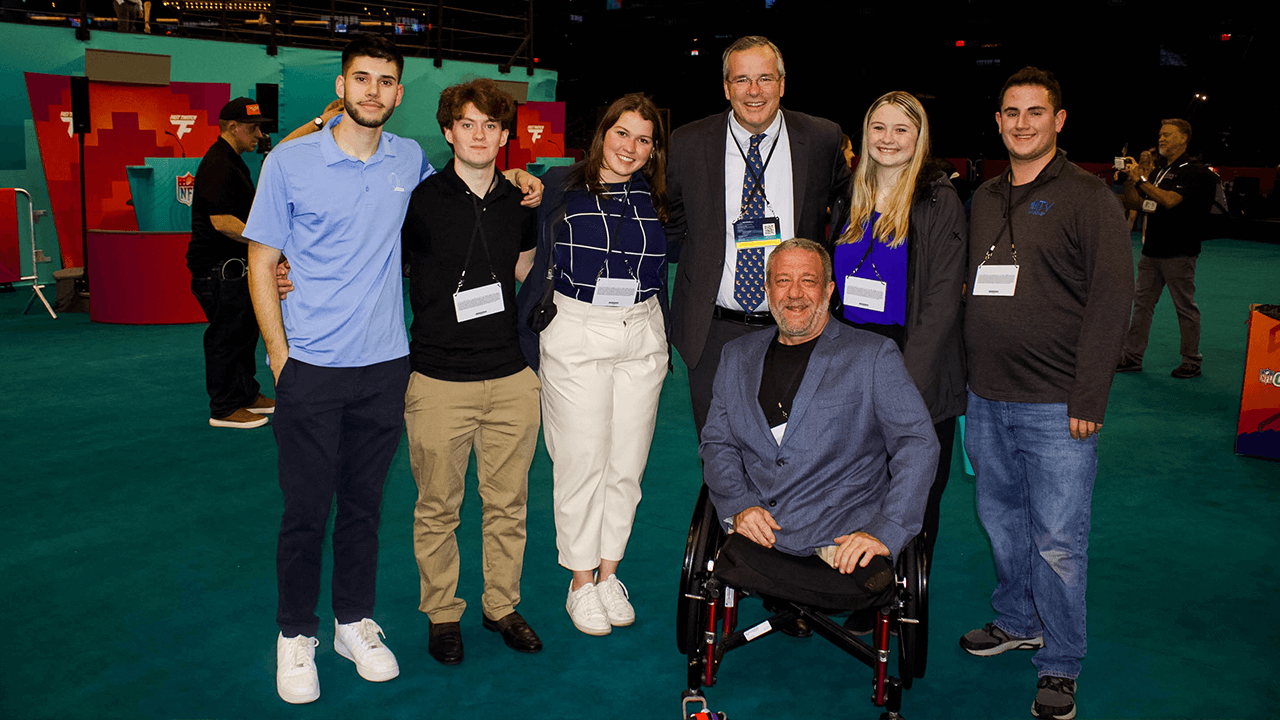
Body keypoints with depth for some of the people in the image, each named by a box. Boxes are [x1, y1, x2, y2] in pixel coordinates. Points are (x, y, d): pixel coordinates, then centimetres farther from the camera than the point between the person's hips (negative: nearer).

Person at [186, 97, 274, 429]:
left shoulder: (232, 162, 17)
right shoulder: (218, 165, -19)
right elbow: (222, 222, -26)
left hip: (232, 264, 11)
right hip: (218, 267, -11)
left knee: (244, 330, 18)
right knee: (226, 335, -3)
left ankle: (247, 395, 30)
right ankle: (224, 409, 6)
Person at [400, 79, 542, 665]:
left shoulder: (520, 204, 7)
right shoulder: (419, 200, -5)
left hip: (513, 379, 3)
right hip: (439, 380, -3)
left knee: (508, 504, 12)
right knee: (437, 508, 9)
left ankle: (502, 605, 31)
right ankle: (442, 614, 28)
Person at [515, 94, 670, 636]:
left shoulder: (657, 200, 9)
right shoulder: (561, 186, -1)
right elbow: (538, 265, -1)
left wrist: (663, 340, 15)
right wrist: (532, 342, -4)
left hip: (642, 337, 4)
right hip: (575, 334, -3)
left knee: (627, 463, 8)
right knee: (582, 463, 1)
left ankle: (608, 572, 25)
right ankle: (581, 582, 17)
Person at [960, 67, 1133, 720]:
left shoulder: (1088, 198, -4)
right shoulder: (984, 199, 13)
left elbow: (1111, 298, -10)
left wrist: (1088, 400, -15)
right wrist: (969, 383, 11)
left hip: (1055, 407, -5)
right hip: (987, 399, 6)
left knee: (1057, 540, 1)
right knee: (1001, 518, 17)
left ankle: (1060, 666, 17)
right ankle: (1017, 622, 37)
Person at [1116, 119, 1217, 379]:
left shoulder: (1194, 171, -9)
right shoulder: (1159, 170, 15)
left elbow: (1170, 200, -22)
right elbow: (1136, 204, 15)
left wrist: (1141, 179, -19)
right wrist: (1128, 180, 0)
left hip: (1179, 252, -7)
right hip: (1152, 250, 7)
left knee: (1185, 307, 1)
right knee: (1142, 303, 8)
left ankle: (1192, 362, 11)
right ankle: (1132, 357, 14)